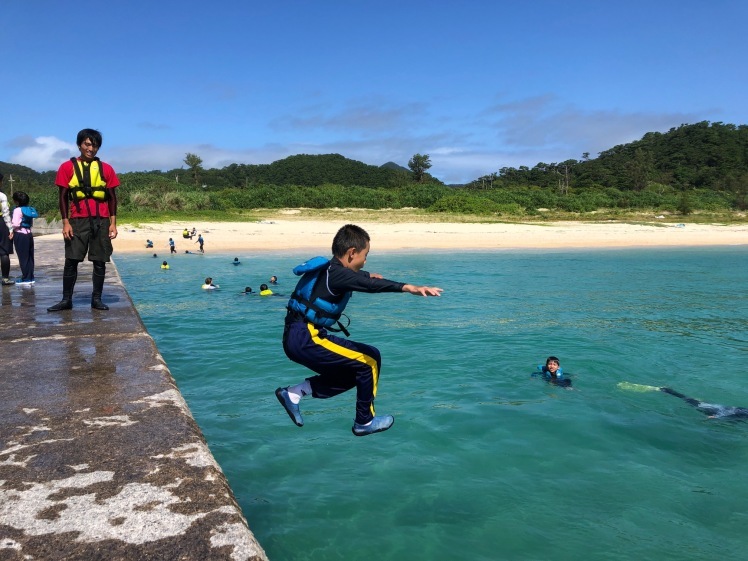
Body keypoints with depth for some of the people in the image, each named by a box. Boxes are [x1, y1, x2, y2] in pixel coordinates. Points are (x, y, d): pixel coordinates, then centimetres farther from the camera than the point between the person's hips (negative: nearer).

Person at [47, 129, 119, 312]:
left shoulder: (106, 169, 5)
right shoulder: (67, 167, 4)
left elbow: (112, 198, 7)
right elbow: (63, 197, 4)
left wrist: (113, 223, 0)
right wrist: (65, 223, -4)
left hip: (101, 221, 1)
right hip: (78, 220, -1)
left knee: (100, 262, 3)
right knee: (71, 261, -3)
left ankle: (97, 299, 10)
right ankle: (66, 300, 5)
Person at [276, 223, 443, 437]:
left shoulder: (329, 269, 12)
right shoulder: (336, 274, -17)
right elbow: (371, 286, -35)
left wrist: (367, 275, 55)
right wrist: (408, 287, -46)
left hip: (297, 338, 10)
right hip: (306, 339, -10)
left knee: (352, 373, 20)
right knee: (370, 359, -2)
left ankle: (293, 393, 17)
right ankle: (365, 422, 12)